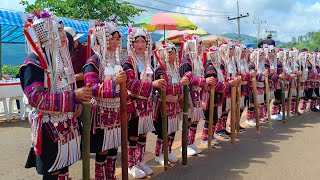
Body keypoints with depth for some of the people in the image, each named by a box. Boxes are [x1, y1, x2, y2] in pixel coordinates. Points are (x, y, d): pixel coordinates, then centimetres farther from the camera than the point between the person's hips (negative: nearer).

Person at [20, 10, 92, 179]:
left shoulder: (61, 58, 11)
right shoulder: (34, 62, -14)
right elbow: (36, 98, -23)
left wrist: (78, 103, -1)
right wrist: (73, 96, -25)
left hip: (67, 124, 7)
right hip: (49, 128, -7)